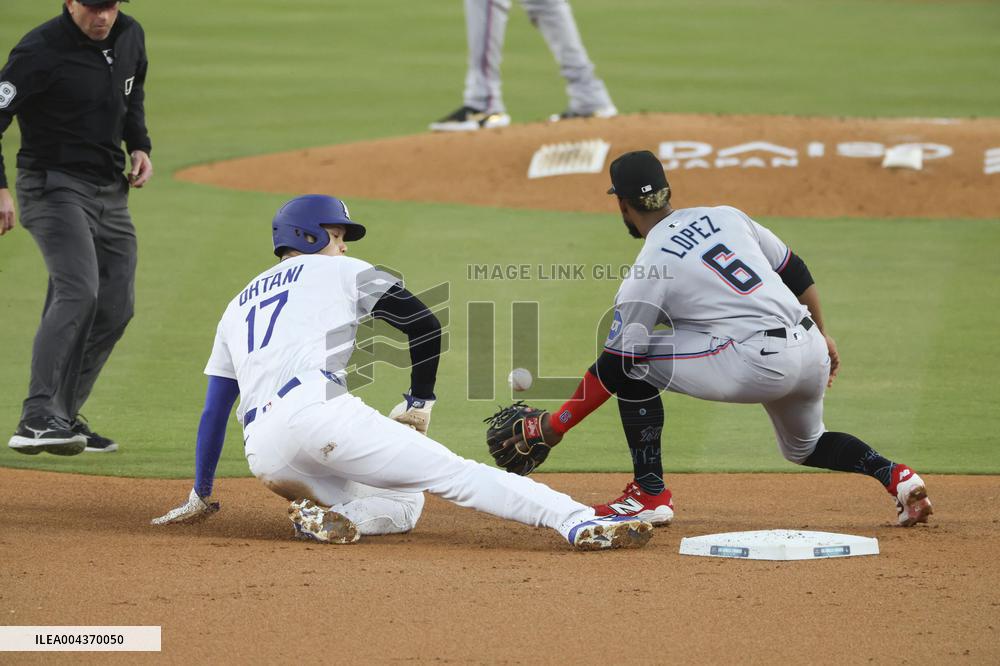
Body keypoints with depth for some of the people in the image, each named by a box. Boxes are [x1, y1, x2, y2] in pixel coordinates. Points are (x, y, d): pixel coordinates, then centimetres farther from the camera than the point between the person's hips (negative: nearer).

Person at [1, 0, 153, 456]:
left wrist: (139, 146, 8)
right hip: (54, 188, -8)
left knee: (115, 308, 7)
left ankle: (61, 417, 17)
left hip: (111, 192, 8)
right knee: (78, 291, -26)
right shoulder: (40, 52, -19)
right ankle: (37, 421, -33)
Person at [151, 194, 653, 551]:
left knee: (402, 505, 19)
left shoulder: (239, 305, 33)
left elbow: (214, 409, 32)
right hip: (316, 408, -5)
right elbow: (423, 323, 7)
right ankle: (581, 523, -27)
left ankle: (327, 516, -13)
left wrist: (199, 496, 38)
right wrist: (419, 402, 17)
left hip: (264, 458, 5)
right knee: (453, 473, -10)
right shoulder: (338, 271, 19)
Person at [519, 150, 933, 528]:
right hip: (811, 353, 7)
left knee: (632, 361, 6)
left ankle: (650, 495, 5)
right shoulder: (725, 216, 14)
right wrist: (822, 337, 29)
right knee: (806, 447, 34)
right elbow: (796, 272, 18)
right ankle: (895, 477, 8)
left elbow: (613, 369, -1)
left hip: (756, 365, -7)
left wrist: (557, 424, 8)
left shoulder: (645, 274, -3)